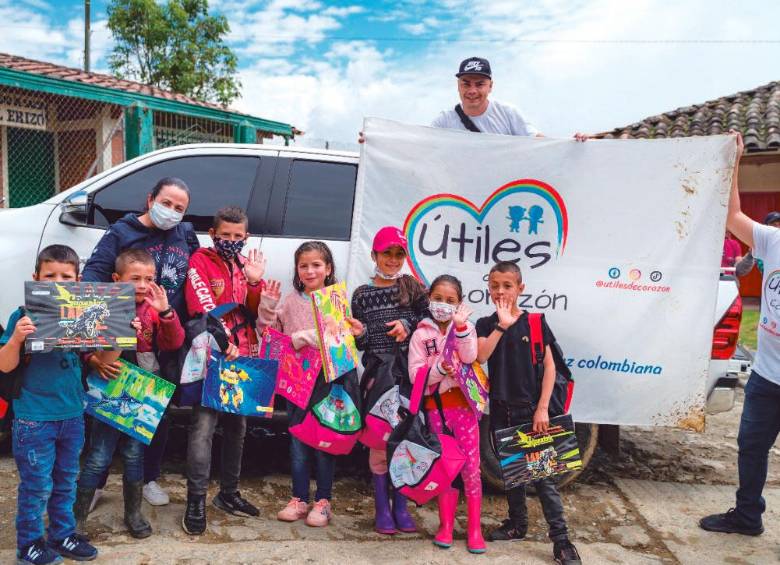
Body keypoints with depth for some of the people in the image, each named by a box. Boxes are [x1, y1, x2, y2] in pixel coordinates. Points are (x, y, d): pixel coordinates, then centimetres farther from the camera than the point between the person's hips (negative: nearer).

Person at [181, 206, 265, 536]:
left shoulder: (245, 265, 13)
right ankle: (196, 501, -5)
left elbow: (256, 313, 6)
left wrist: (255, 281, -11)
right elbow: (202, 308, -16)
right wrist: (223, 344, -25)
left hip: (243, 355, 6)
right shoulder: (201, 261, -3)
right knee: (204, 426, -13)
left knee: (237, 427, 14)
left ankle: (228, 493, 27)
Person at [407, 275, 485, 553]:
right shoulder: (421, 334, 2)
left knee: (471, 467, 2)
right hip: (436, 407, 0)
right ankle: (446, 525, 21)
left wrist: (460, 327, -22)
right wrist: (439, 369, -22)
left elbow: (470, 357, -14)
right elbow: (415, 374, -6)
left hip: (464, 404, 0)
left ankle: (474, 528, 14)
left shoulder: (465, 328, 4)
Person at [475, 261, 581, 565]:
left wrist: (542, 408, -11)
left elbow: (549, 366, -5)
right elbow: (480, 356, -16)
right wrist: (502, 325, -21)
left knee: (542, 473, -3)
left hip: (530, 409, -3)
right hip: (501, 409, 3)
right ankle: (517, 523, 31)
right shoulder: (486, 325, 2)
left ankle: (561, 539, 2)